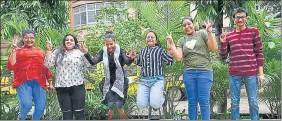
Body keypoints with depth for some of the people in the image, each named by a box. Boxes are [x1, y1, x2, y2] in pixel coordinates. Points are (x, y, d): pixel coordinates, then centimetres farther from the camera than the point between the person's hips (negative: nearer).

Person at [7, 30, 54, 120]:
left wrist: (50, 83, 15)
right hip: (23, 82, -3)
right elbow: (11, 66, -1)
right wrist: (14, 49, -5)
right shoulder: (18, 51, 10)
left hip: (39, 82, 3)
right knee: (27, 104, -21)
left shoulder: (40, 51, 20)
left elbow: (46, 67, 20)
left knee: (40, 107, -5)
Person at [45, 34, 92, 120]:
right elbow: (48, 64, 1)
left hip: (77, 87, -1)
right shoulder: (57, 53, 11)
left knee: (79, 113, 0)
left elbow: (90, 64, 0)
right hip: (62, 87, 2)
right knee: (66, 113, 9)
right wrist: (49, 50, -3)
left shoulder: (80, 52, 7)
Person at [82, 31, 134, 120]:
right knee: (110, 107, 1)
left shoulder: (120, 51, -9)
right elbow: (93, 62, -1)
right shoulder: (103, 52, 2)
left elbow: (127, 62, -21)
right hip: (108, 82, 3)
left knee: (119, 105, -9)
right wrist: (87, 54, -17)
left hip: (119, 81, -3)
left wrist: (131, 58, -43)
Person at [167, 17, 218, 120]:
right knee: (192, 101, 6)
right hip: (188, 73, 3)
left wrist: (209, 33, -11)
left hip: (204, 71, -3)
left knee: (203, 101, -4)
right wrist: (171, 44, -3)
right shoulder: (181, 40, 14)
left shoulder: (202, 33, 5)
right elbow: (178, 58, 4)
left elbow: (214, 48, -2)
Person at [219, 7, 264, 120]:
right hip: (234, 74, 2)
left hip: (251, 73, -2)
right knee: (234, 103, 6)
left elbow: (259, 53, 4)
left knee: (253, 102, 2)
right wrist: (223, 42, -4)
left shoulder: (253, 31, 5)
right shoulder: (228, 36, 10)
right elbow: (223, 57, 11)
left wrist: (261, 73, -2)